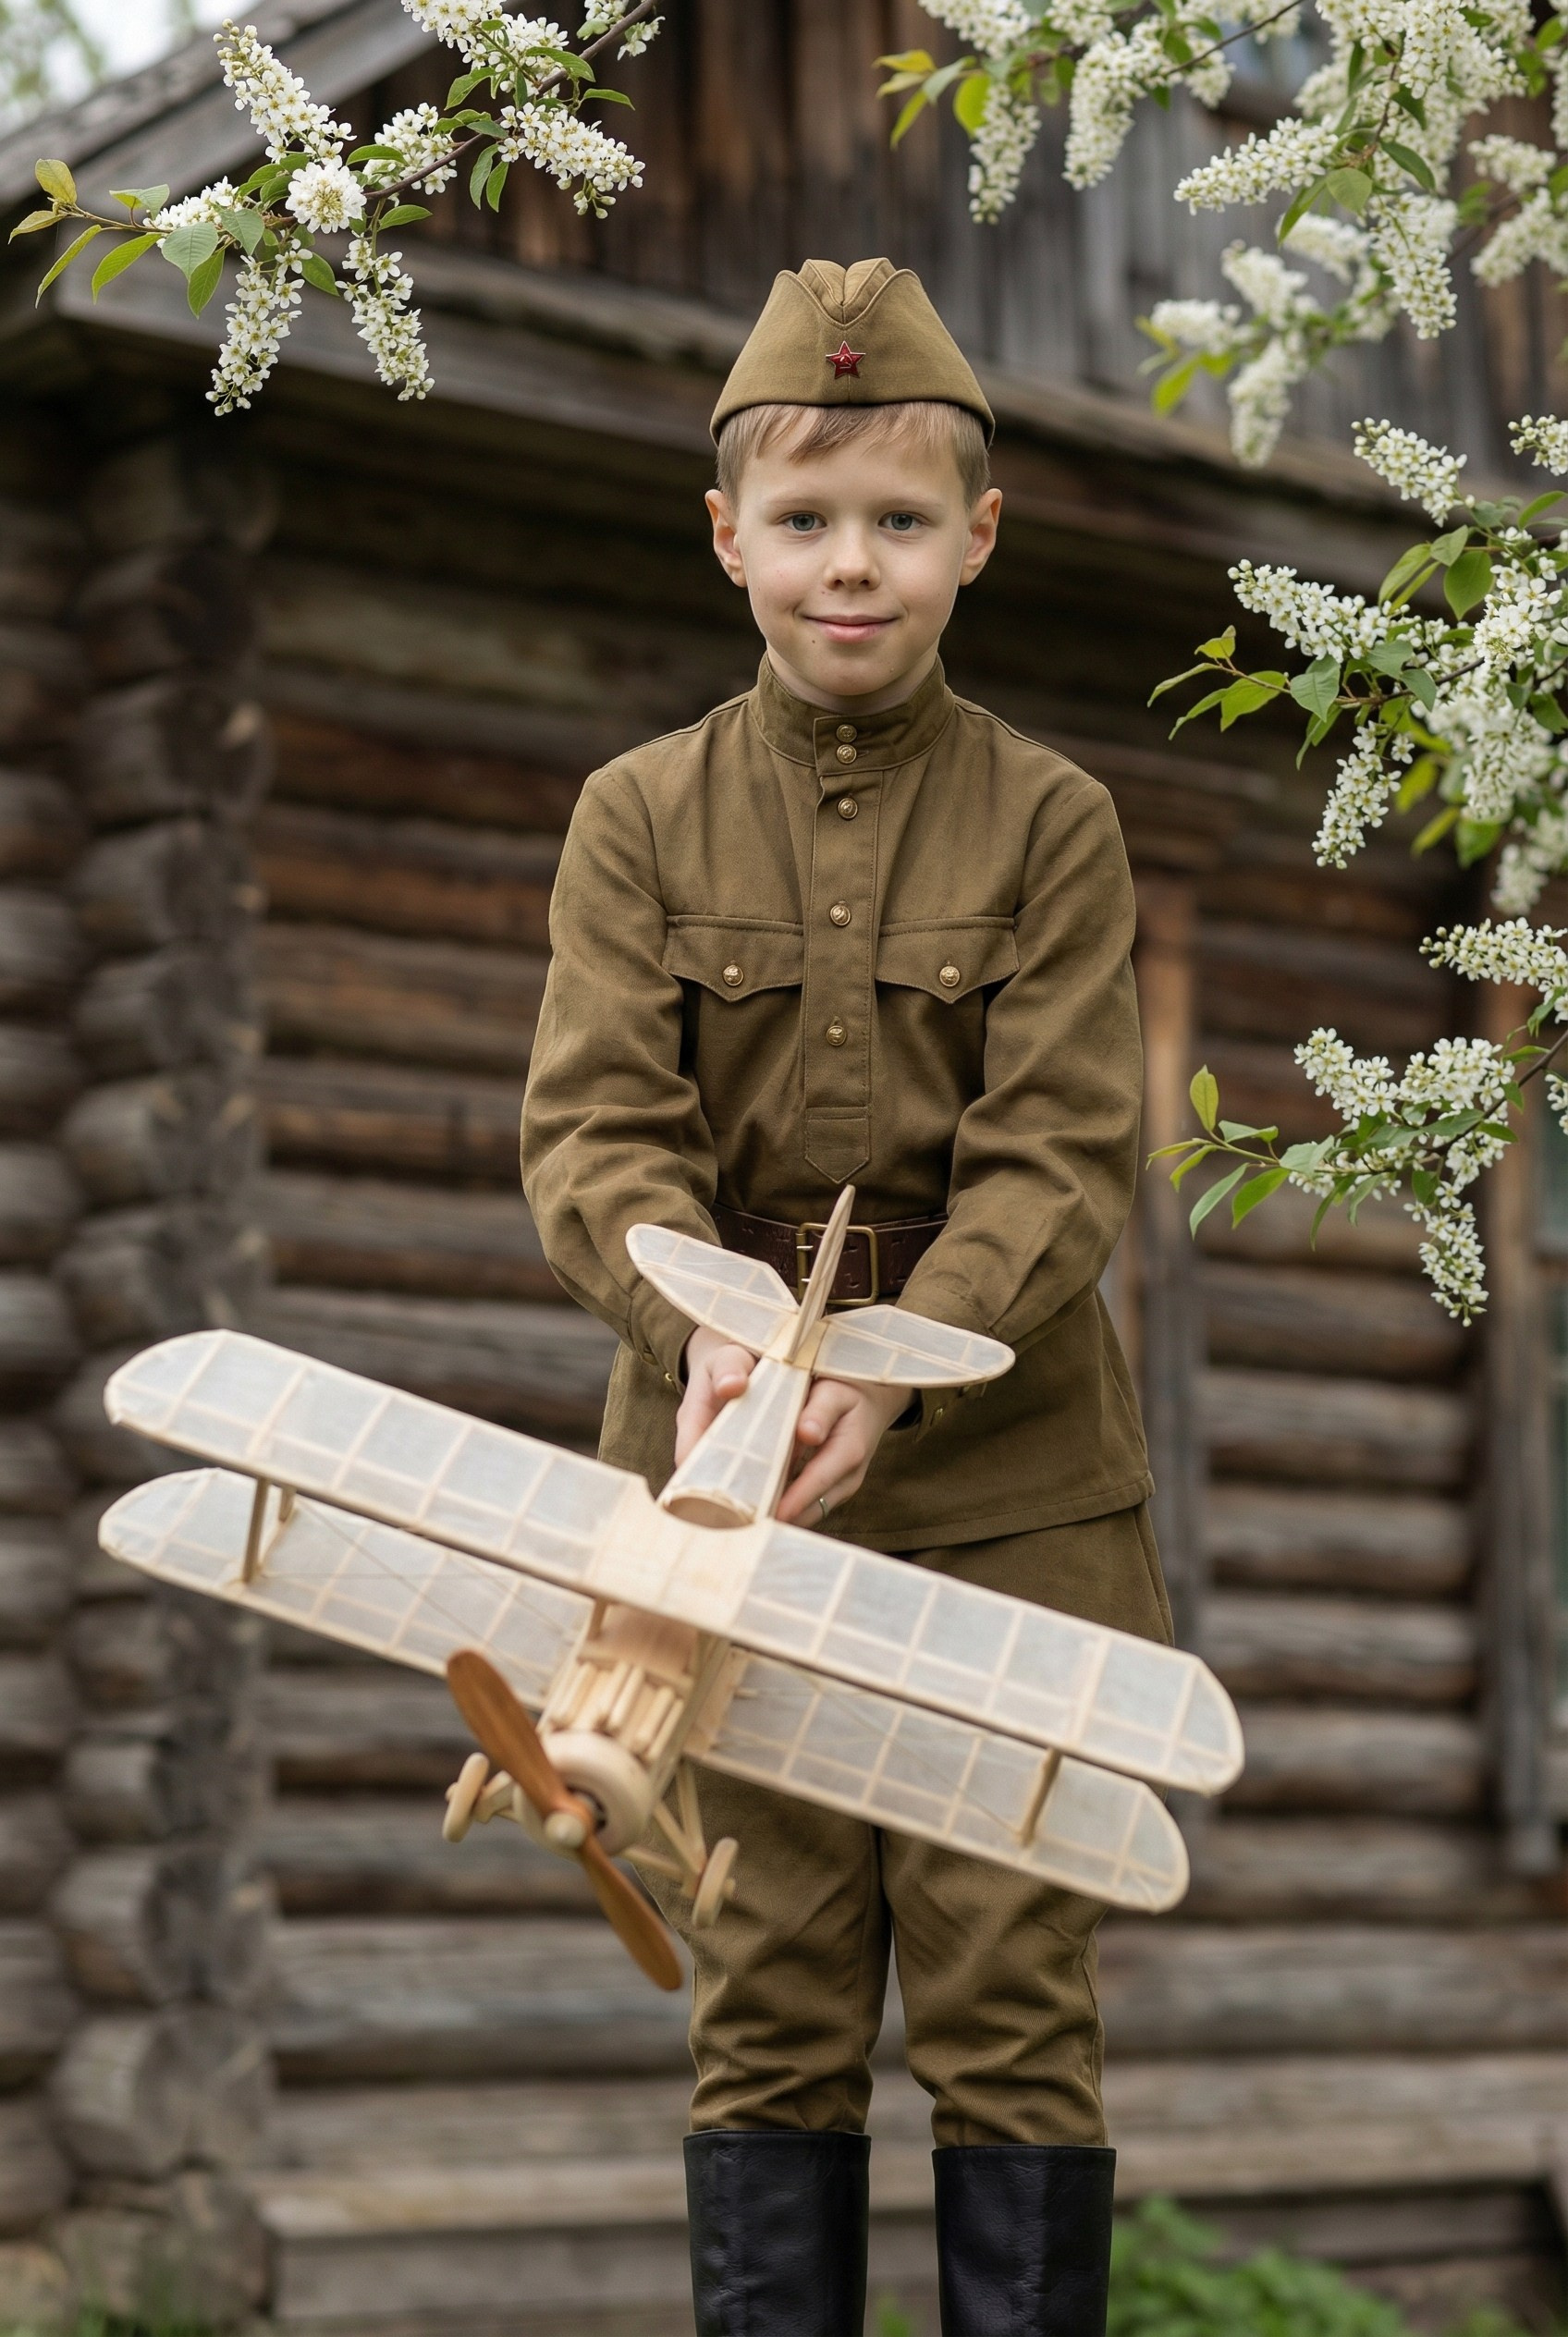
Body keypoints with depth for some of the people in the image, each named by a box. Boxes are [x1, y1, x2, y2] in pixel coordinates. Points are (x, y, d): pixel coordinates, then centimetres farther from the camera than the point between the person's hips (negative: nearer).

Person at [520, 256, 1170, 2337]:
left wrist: (893, 1368, -23)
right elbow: (598, 1130, -5)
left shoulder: (1051, 821, 2)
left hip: (998, 1480, -1)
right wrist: (708, 1331, -25)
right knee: (770, 1995, 4)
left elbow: (1061, 1159, -7)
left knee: (1011, 1986, 0)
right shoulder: (642, 816, 5)